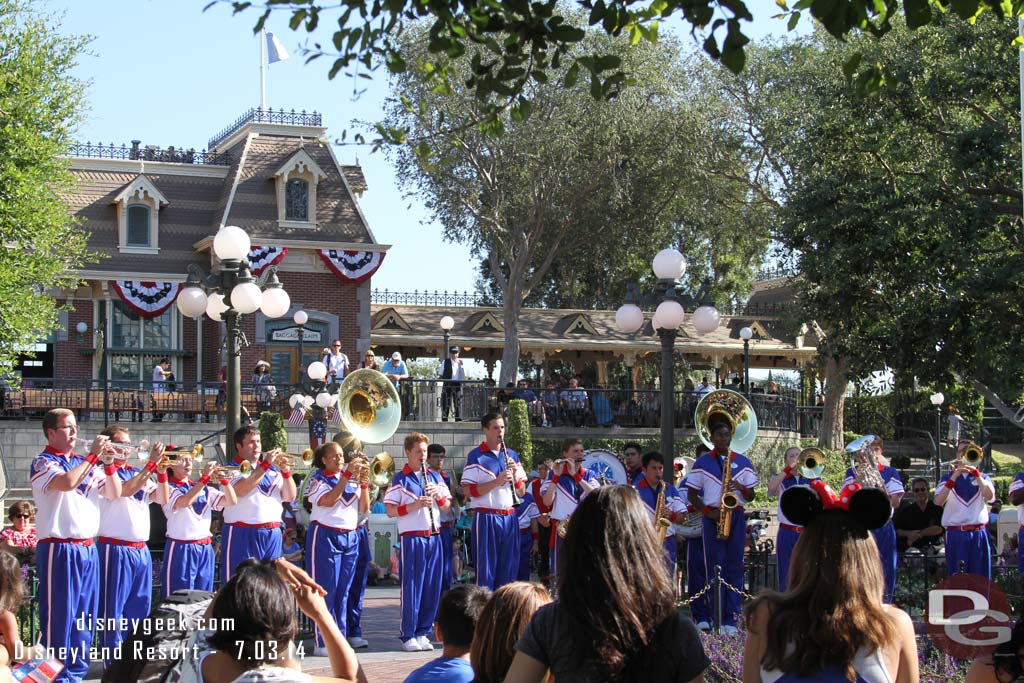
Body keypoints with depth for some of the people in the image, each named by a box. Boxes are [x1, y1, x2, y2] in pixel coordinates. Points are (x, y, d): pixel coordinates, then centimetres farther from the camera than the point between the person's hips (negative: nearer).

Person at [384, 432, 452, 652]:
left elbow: (447, 508, 15)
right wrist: (415, 505, -18)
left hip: (434, 537, 5)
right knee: (411, 587, -3)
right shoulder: (400, 479, -1)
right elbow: (390, 511, -7)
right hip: (411, 539, -5)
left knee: (432, 587, 5)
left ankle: (423, 632, 14)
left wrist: (438, 495, -5)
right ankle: (408, 636, 2)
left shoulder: (435, 477, 14)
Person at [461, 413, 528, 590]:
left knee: (509, 569, 7)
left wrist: (516, 474, -6)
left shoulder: (512, 455, 13)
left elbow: (521, 492, 13)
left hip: (509, 517, 5)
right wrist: (497, 481, -19)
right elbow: (470, 491, -10)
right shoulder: (476, 456, -2)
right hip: (486, 518, -5)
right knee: (486, 570, -1)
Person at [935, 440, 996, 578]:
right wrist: (954, 476, -12)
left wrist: (975, 473, -14)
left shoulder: (983, 477, 13)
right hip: (955, 535, -1)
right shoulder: (947, 478, 11)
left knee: (980, 579, 0)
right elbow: (938, 501, -6)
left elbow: (990, 496, -7)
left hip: (978, 534, 1)